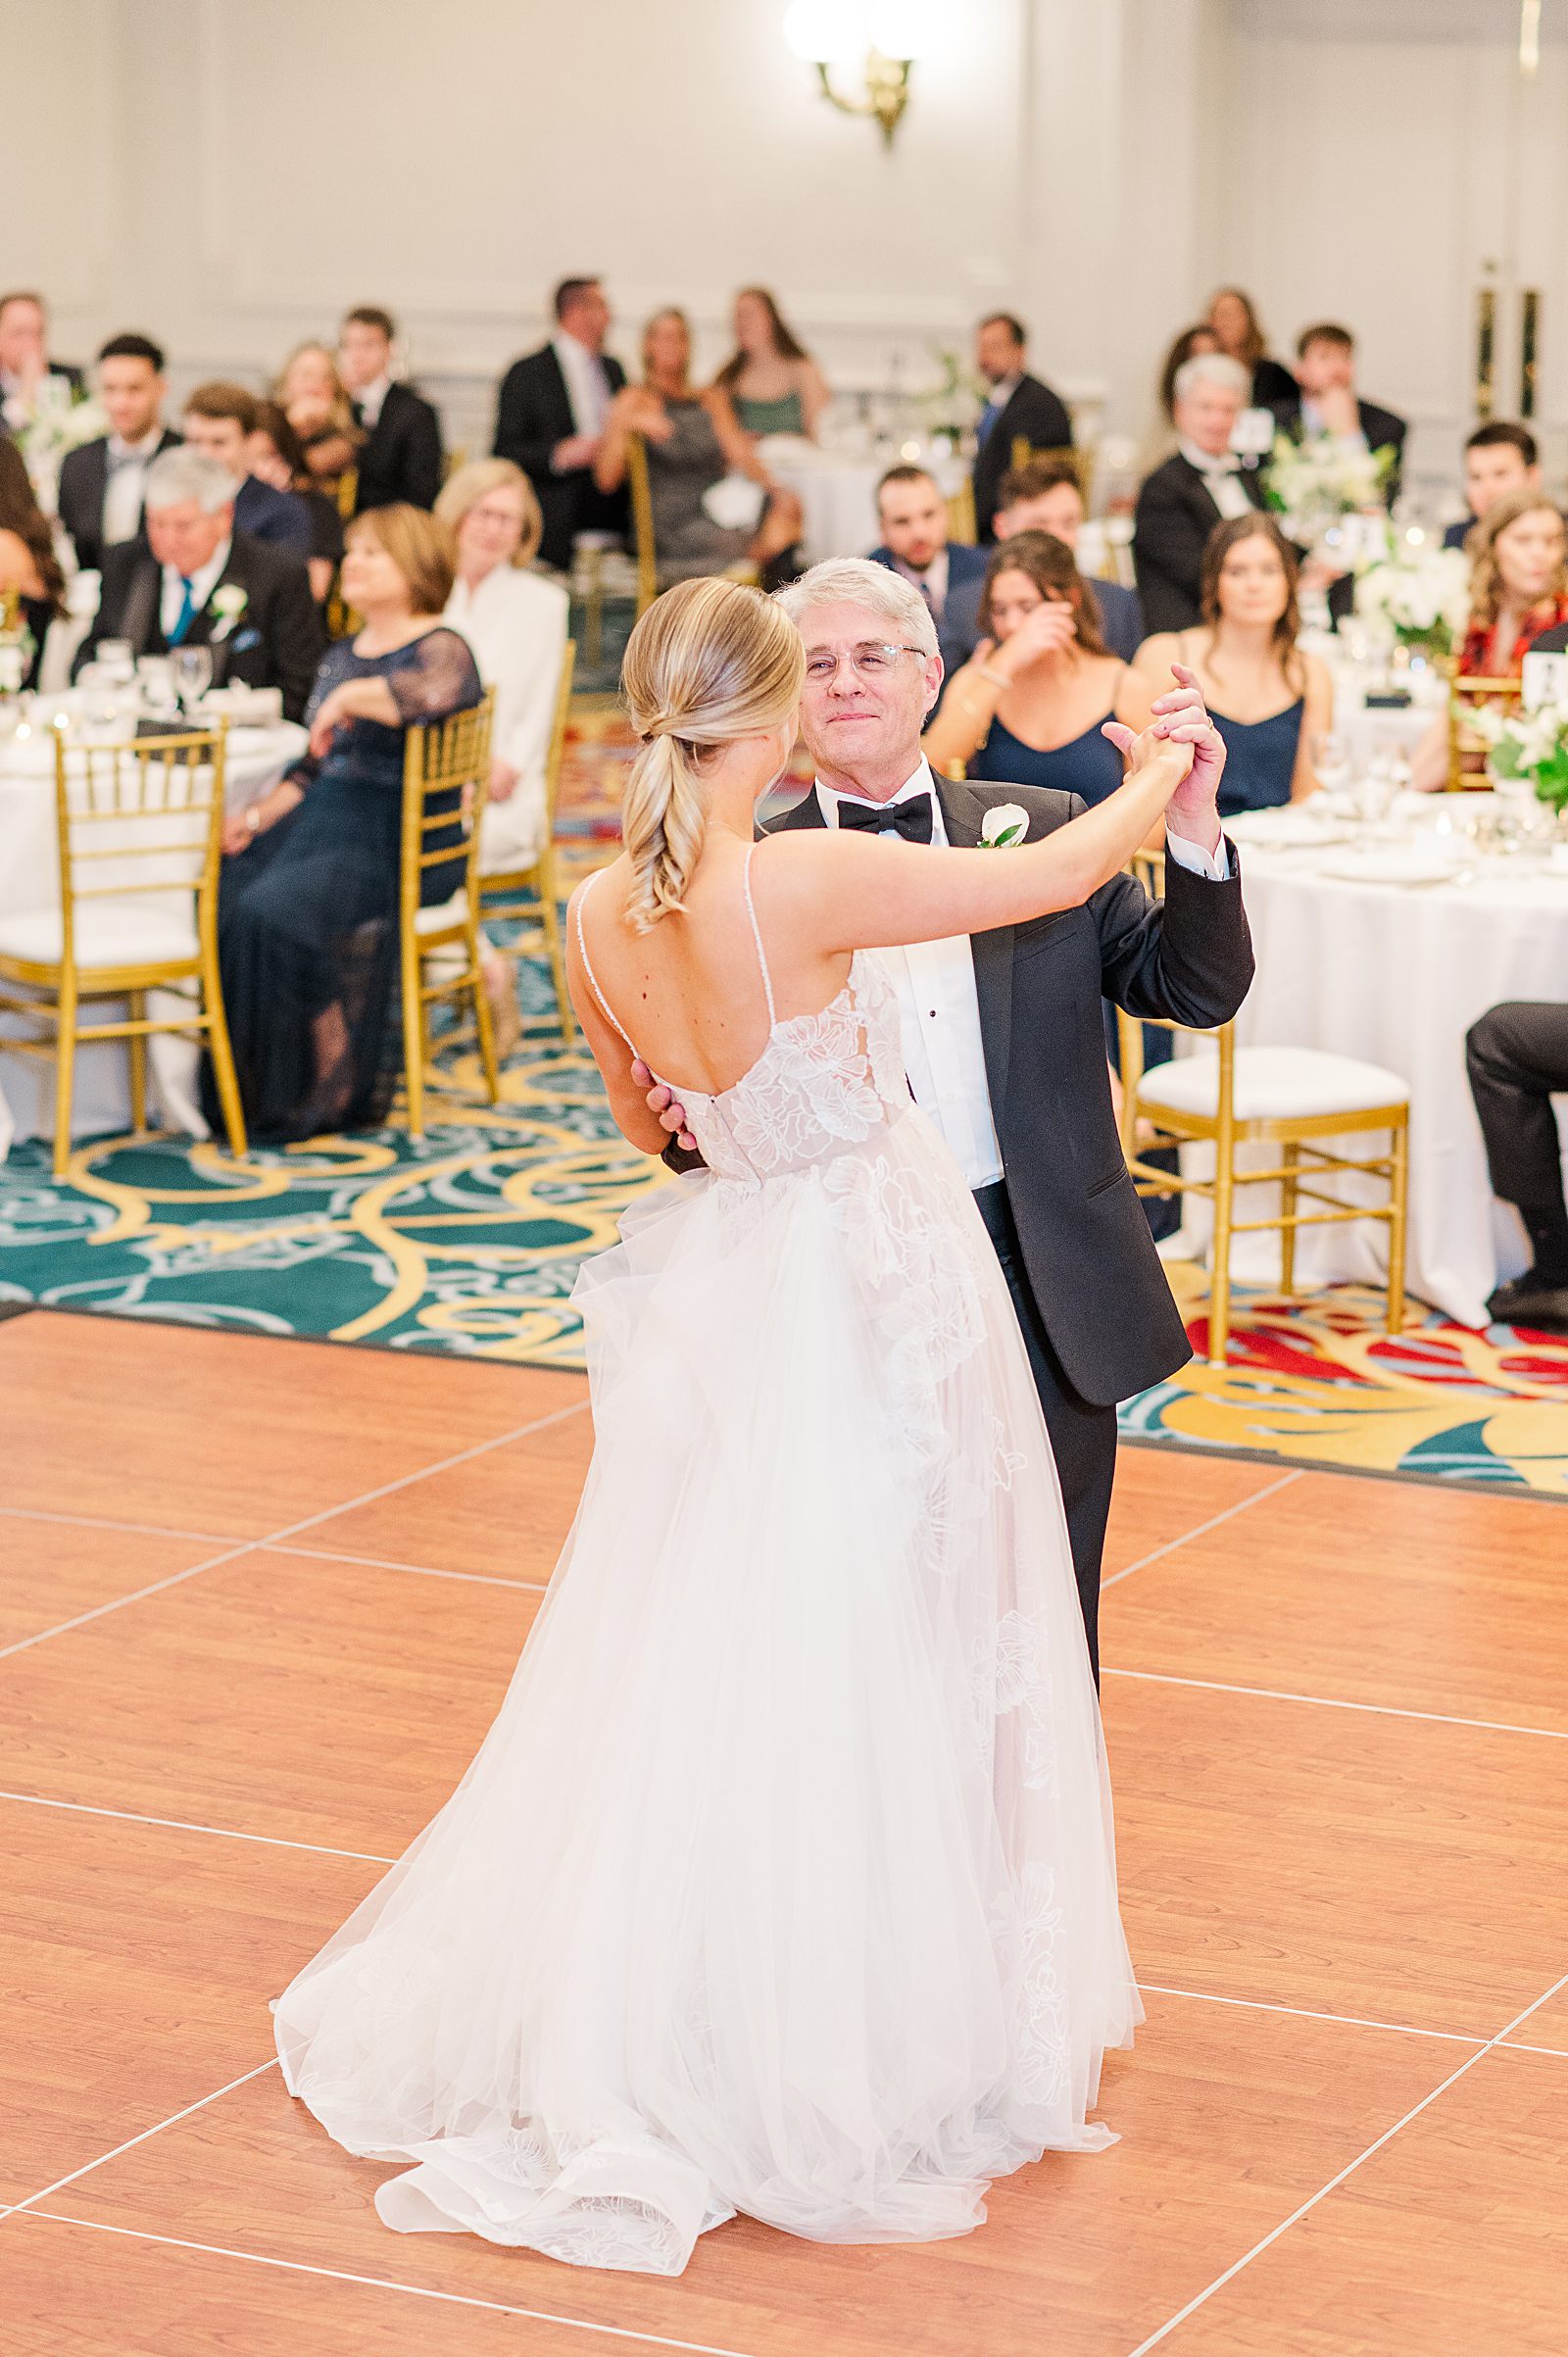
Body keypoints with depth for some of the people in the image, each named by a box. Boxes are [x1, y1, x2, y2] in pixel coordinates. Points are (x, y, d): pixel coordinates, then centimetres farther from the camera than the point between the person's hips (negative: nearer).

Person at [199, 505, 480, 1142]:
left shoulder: (438, 647, -6)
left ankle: (336, 1090, -15)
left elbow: (447, 687, -32)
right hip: (326, 820, 8)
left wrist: (349, 698, -22)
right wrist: (258, 816, 6)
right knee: (218, 894, -15)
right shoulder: (340, 655, 20)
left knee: (274, 913, -29)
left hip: (402, 842, -8)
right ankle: (241, 1084, -7)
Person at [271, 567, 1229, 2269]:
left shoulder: (599, 923, -5)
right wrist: (1165, 768, 7)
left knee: (704, 1666, 17)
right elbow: (1056, 877, -13)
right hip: (872, 1290, -6)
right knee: (850, 1679, 5)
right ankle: (836, 2050, 17)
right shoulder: (811, 881, -25)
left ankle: (630, 2026, 29)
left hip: (737, 1286, 6)